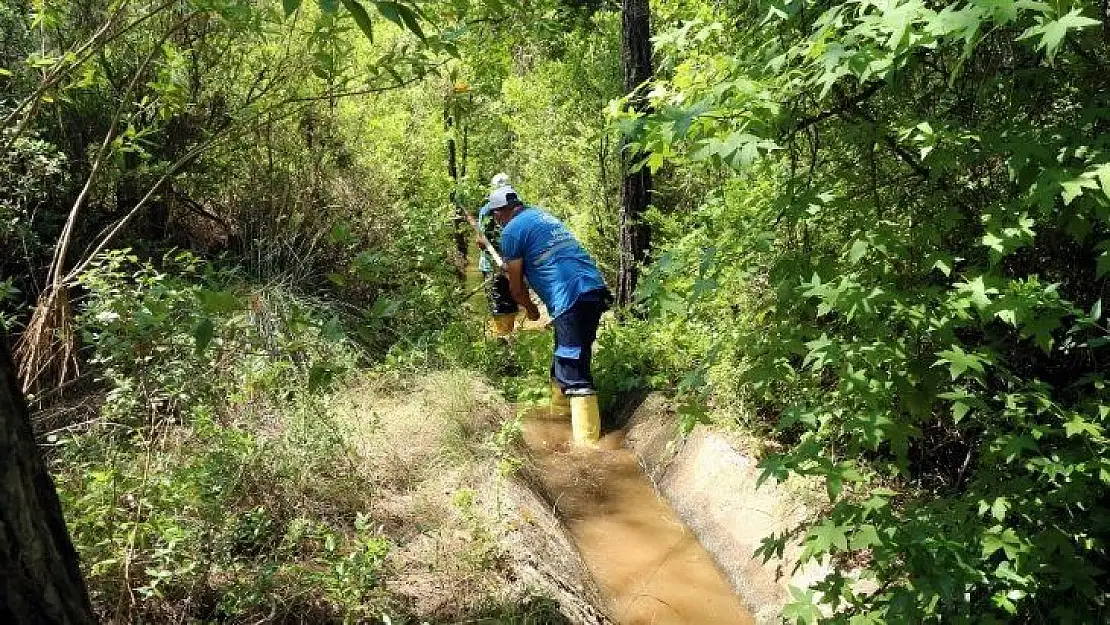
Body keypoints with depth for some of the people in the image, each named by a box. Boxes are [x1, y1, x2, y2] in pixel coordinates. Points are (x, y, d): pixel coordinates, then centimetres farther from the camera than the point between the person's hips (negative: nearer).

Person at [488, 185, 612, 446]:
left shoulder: (511, 230, -1)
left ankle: (587, 441, -7)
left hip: (573, 299, -9)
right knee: (563, 359, 22)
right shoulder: (542, 214, 23)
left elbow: (516, 286, 4)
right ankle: (560, 411, 35)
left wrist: (531, 309, 22)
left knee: (575, 374, -7)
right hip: (595, 289, 9)